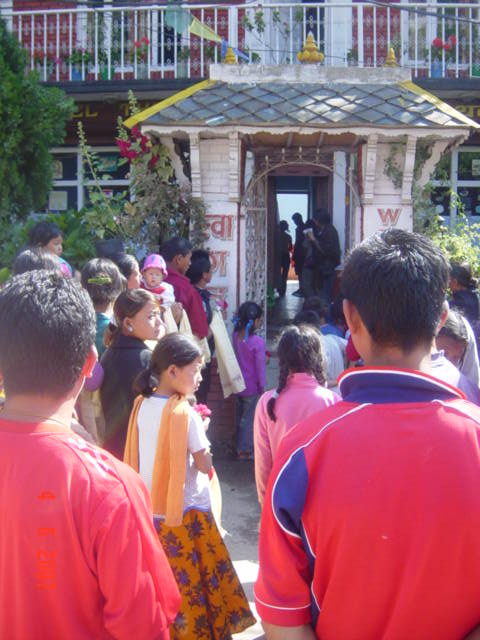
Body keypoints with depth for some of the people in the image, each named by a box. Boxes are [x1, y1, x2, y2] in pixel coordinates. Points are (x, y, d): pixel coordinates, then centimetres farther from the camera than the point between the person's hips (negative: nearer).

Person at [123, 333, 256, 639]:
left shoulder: (143, 405, 0)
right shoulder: (185, 413, -19)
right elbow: (205, 464, -15)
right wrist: (201, 431, 0)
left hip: (151, 509, 6)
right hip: (186, 513, -6)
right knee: (191, 585, 8)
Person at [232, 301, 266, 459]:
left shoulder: (235, 335, -8)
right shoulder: (258, 342, -23)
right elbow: (260, 367, -17)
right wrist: (262, 387, -6)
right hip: (252, 387, -6)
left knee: (240, 416, 21)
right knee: (249, 419, 8)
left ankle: (240, 447, 35)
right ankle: (244, 451, 17)